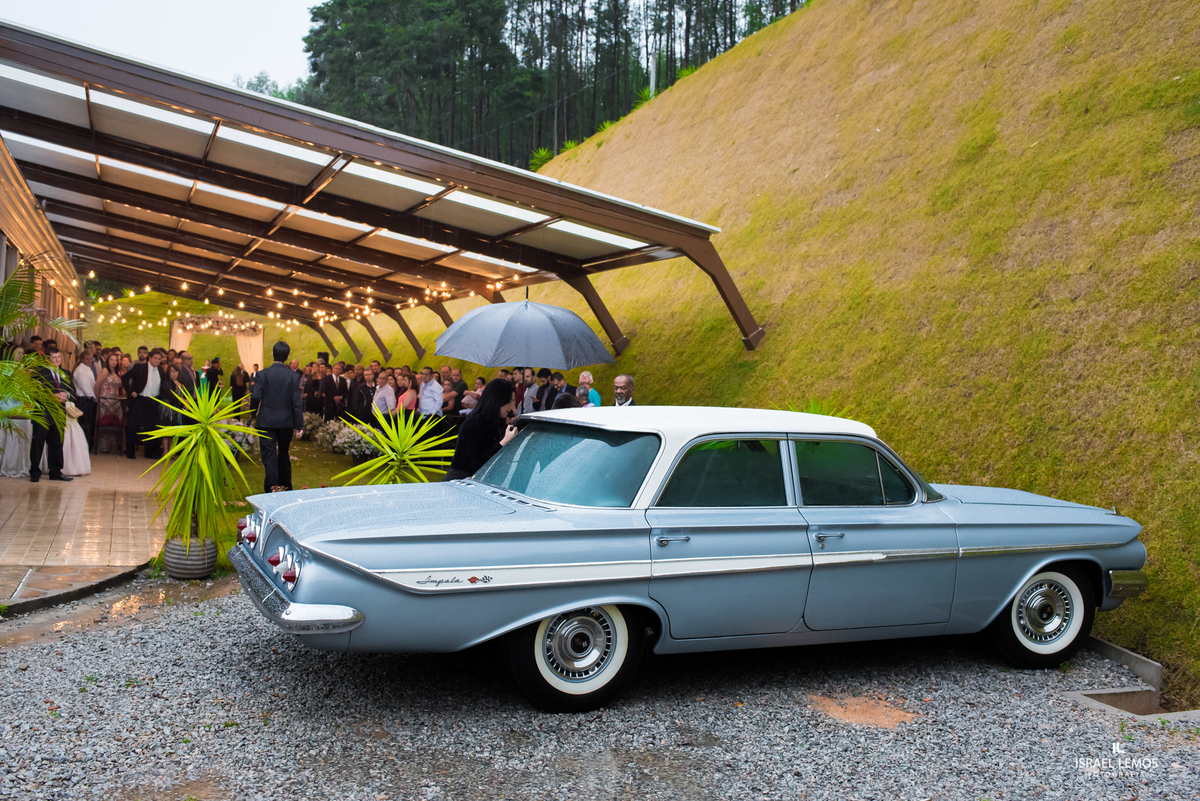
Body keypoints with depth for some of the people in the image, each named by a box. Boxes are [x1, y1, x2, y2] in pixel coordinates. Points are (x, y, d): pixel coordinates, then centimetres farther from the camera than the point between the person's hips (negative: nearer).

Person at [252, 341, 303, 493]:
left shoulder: (262, 374, -7)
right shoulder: (294, 377, -4)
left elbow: (256, 397, -13)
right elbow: (296, 403, -5)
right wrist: (299, 426, -1)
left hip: (267, 422, -2)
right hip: (286, 422, 2)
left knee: (269, 456, -2)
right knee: (284, 454, 18)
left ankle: (271, 489, -11)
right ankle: (286, 488, 26)